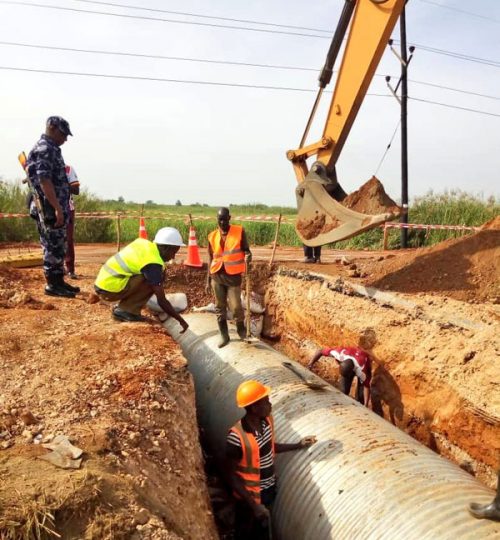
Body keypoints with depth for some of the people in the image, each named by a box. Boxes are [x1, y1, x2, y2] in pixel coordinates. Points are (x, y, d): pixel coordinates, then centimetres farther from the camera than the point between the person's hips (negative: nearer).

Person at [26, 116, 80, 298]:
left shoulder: (51, 149, 18)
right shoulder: (44, 149, -13)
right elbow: (44, 181, -22)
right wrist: (57, 208, -24)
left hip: (57, 208, 10)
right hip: (50, 209, -10)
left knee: (59, 247, 13)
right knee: (53, 247, -4)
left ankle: (59, 281, 21)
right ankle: (52, 285, 3)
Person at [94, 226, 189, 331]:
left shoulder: (144, 243, 4)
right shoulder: (153, 264, -18)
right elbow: (162, 301, -17)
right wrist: (181, 320, -8)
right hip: (109, 289, -9)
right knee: (152, 283, -13)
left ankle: (122, 307, 13)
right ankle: (125, 311, -7)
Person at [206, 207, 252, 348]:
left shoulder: (239, 231, -4)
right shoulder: (212, 236, 5)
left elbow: (246, 249, -1)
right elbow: (211, 258, 10)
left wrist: (248, 256, -26)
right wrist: (208, 280, 9)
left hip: (233, 276, -3)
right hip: (217, 276, 3)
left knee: (235, 306, -6)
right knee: (219, 307, 8)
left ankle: (241, 327, 25)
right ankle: (224, 336, 21)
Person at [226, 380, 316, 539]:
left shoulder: (267, 420, -11)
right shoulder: (237, 437, -32)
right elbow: (231, 475, -22)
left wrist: (298, 445, -1)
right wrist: (253, 505, -23)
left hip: (268, 489, 6)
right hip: (250, 496, -6)